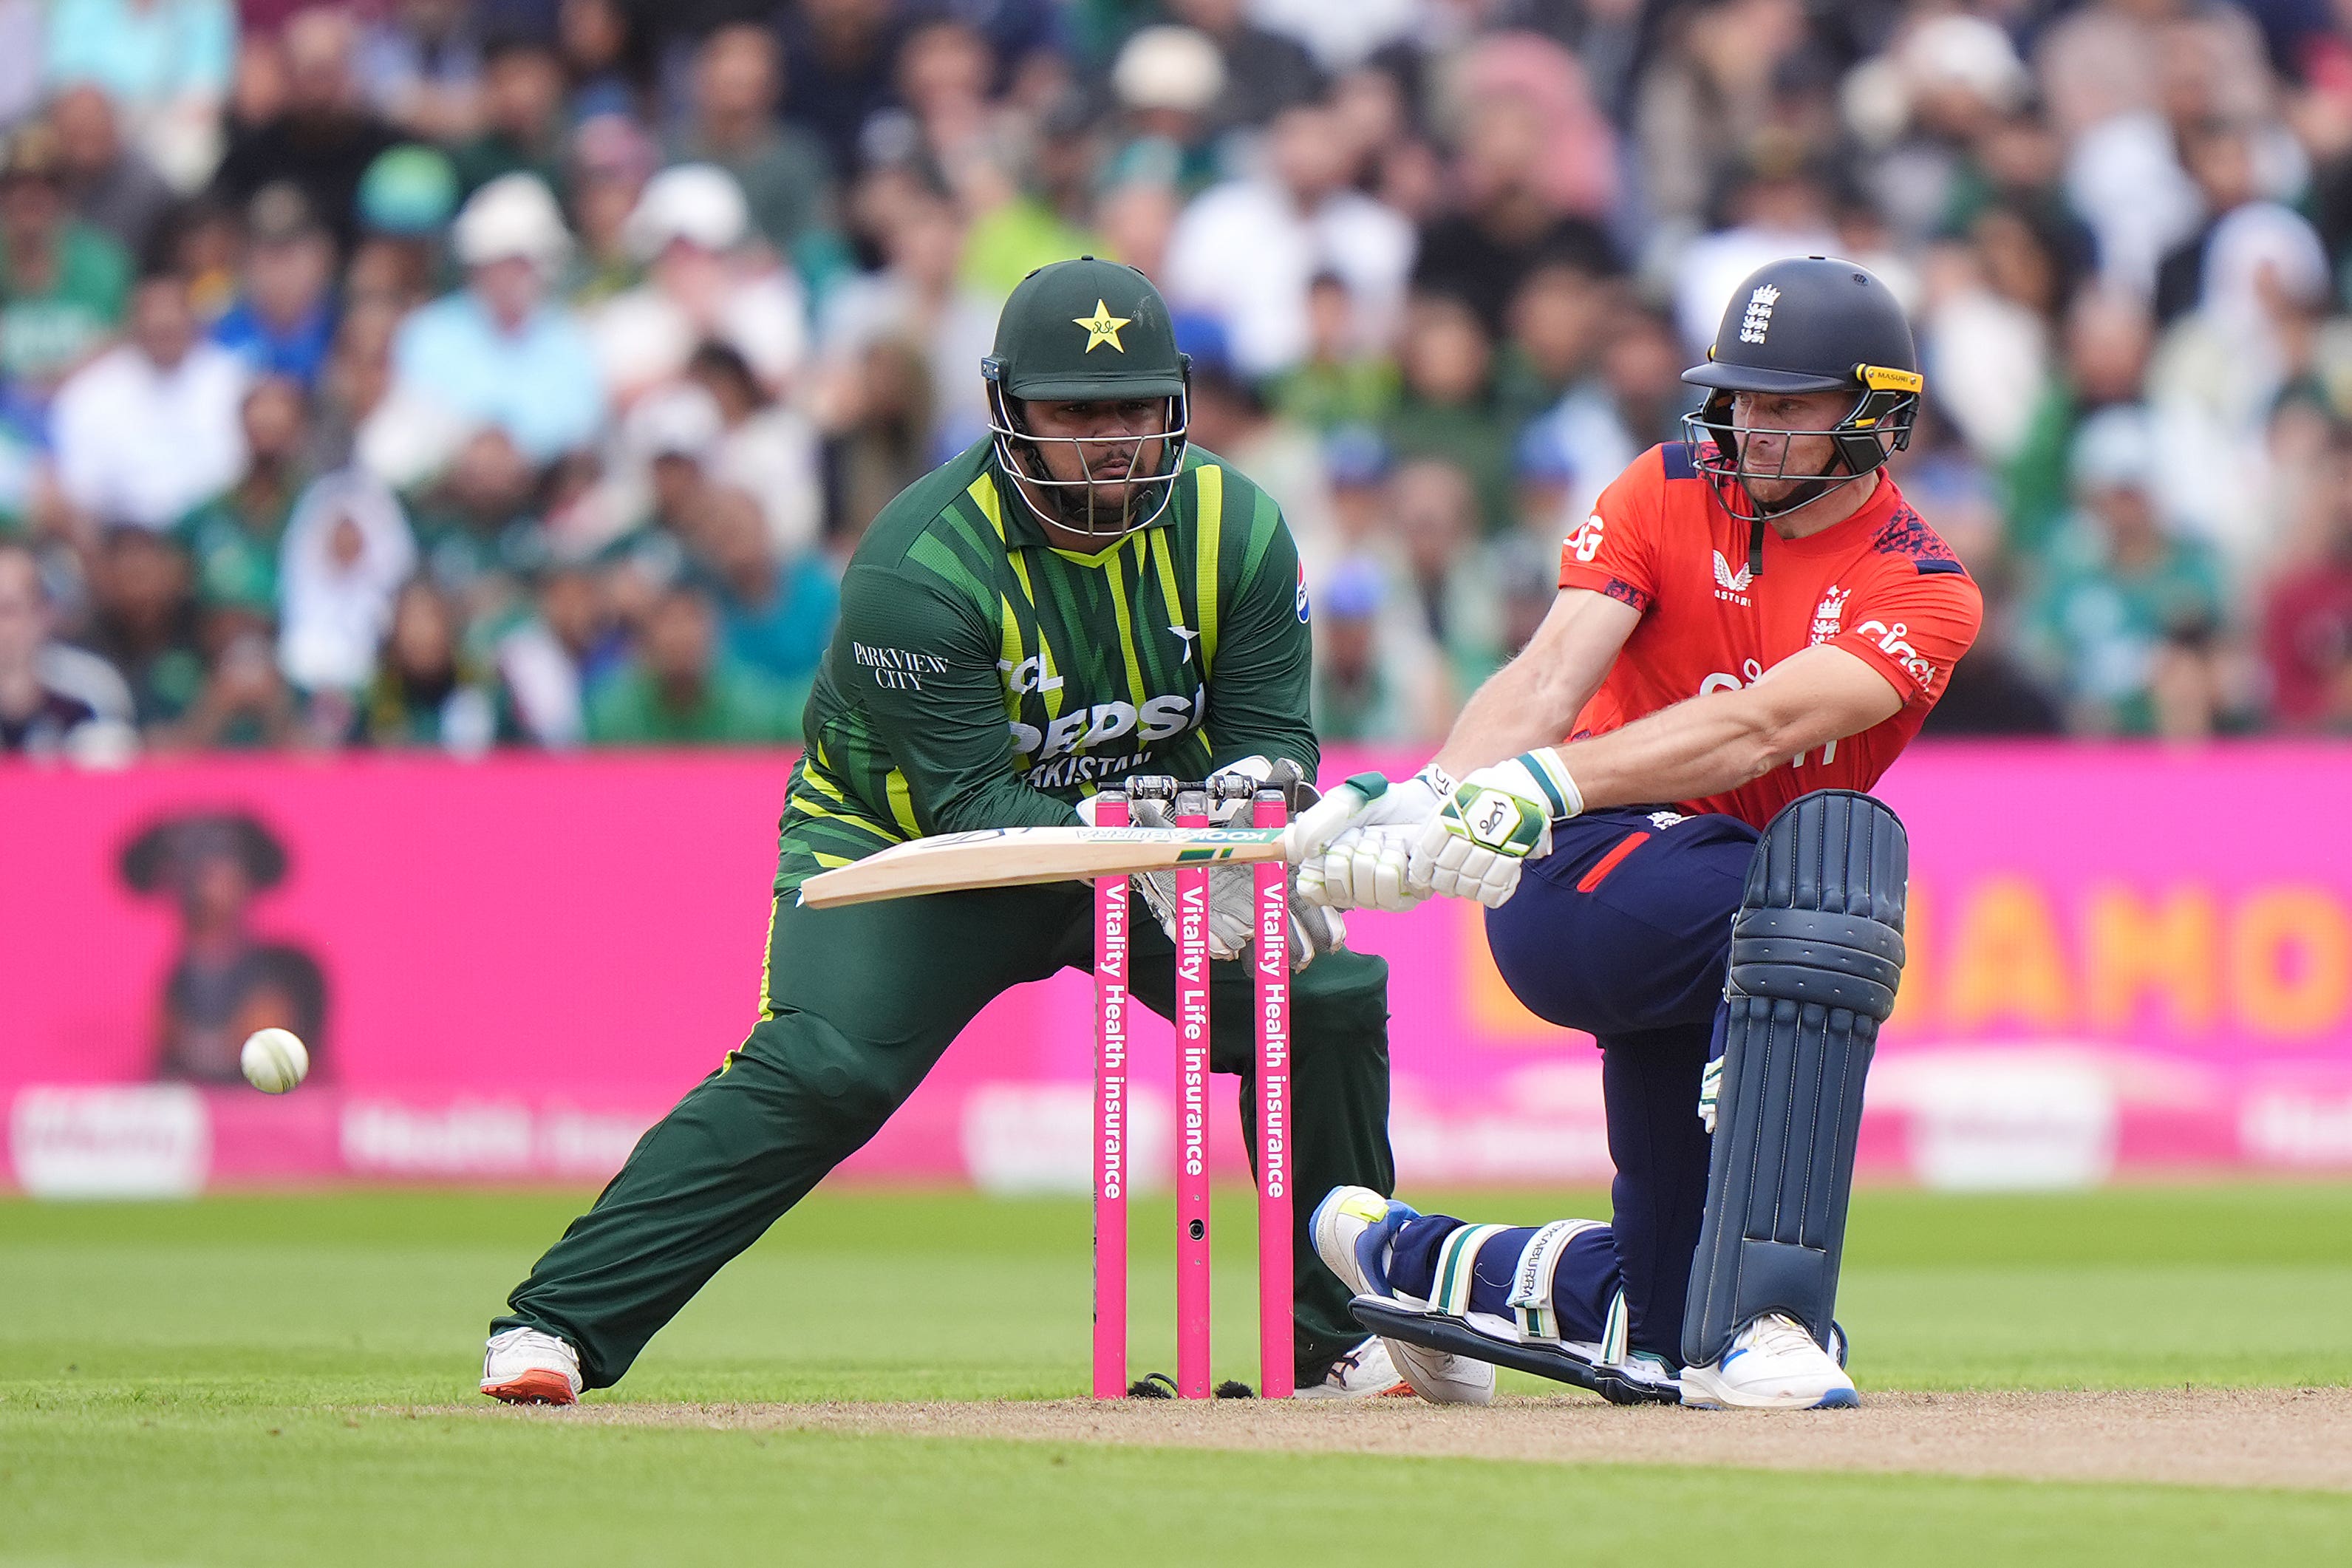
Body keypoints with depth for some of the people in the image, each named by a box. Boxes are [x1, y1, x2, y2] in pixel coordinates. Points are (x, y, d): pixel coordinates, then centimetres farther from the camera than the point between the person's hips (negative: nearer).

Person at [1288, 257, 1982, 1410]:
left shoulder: (1927, 592, -5)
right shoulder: (1666, 495, 0)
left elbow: (1756, 729, -23)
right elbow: (1548, 679, -13)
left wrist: (1540, 787, -37)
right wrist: (1432, 797, -34)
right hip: (1577, 880, -3)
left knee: (1665, 1322, 1)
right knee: (1831, 855, -35)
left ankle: (1409, 1260, 30)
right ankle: (1754, 1318, -39)